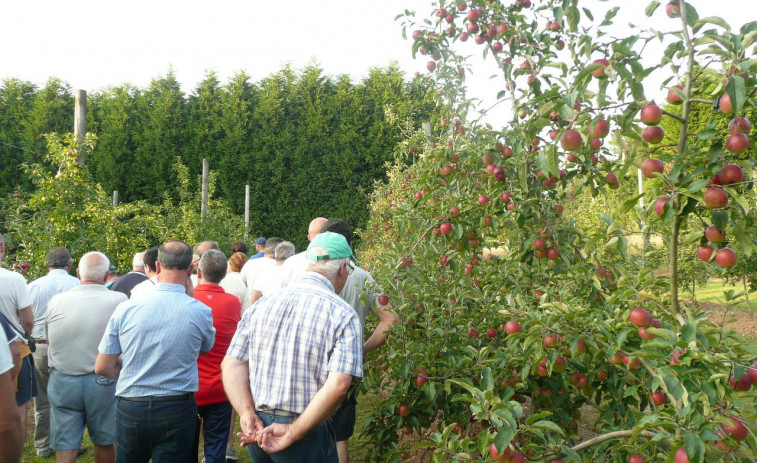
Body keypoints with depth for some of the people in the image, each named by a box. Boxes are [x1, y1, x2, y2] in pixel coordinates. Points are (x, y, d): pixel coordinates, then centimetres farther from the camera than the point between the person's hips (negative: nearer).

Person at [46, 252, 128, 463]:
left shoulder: (56, 301, -5)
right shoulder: (119, 301, -13)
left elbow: (50, 337, 9)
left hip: (62, 382, 2)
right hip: (103, 382, -1)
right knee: (104, 443, 17)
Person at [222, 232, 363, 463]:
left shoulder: (261, 305, 3)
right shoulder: (343, 315, -11)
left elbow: (231, 365, -1)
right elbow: (337, 386, -20)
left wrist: (248, 416, -8)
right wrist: (292, 433, -15)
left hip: (258, 430, 5)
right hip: (308, 433, -4)